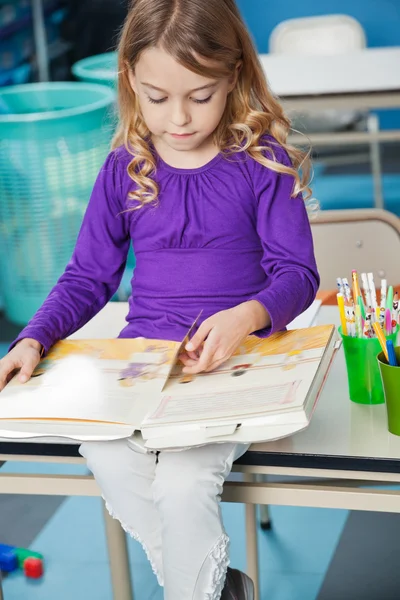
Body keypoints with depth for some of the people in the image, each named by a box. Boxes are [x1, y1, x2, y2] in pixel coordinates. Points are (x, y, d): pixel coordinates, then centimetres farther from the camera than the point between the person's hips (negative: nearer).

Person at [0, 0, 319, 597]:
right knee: (107, 455, -25)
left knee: (182, 476, -28)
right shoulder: (125, 169, 6)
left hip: (236, 357, -3)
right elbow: (88, 278, 11)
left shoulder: (262, 160, -3)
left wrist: (248, 316, -25)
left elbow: (297, 272, -4)